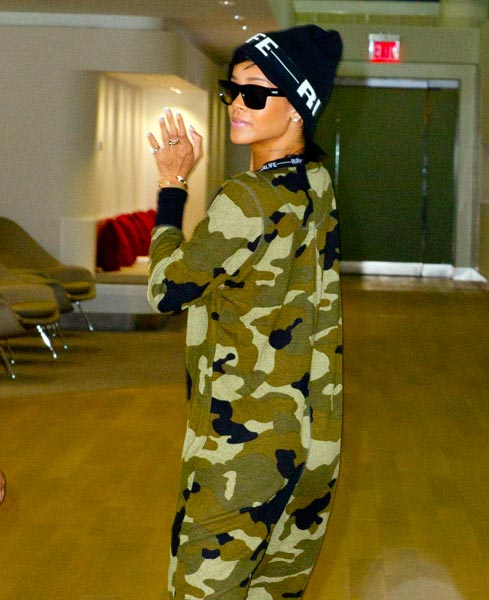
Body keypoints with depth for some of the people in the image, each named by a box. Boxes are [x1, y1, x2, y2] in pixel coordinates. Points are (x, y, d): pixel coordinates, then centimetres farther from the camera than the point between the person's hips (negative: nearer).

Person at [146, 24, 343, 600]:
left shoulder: (247, 200, -21)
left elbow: (165, 290, -9)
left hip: (246, 447, -8)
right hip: (312, 438, 8)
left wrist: (171, 185, -1)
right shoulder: (317, 185, 4)